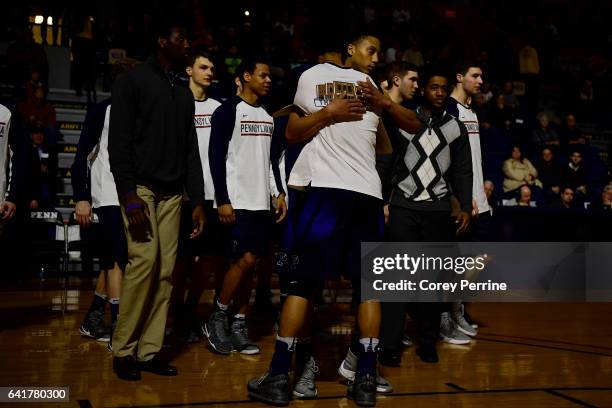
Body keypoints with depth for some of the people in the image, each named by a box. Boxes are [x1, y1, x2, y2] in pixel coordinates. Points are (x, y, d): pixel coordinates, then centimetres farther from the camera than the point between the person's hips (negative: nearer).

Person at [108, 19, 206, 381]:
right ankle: (124, 350, -5)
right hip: (141, 187, -5)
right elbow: (118, 142, -7)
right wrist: (130, 196, -16)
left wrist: (199, 200, 10)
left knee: (166, 270, -2)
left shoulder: (184, 93, 18)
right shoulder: (132, 81, 0)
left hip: (172, 193, 5)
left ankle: (150, 350, 4)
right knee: (145, 261, -16)